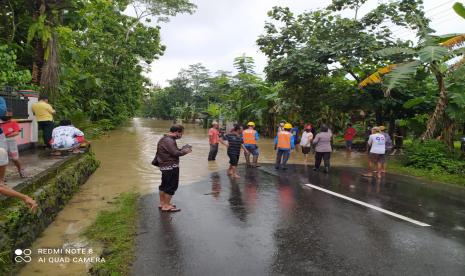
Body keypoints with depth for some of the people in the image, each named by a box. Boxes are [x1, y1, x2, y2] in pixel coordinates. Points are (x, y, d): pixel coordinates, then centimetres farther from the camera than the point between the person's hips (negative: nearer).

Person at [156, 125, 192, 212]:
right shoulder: (168, 141, -20)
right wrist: (185, 151, -9)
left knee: (164, 185, 19)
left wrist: (183, 148, 4)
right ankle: (166, 206, 7)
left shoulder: (166, 139, 14)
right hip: (171, 167, -11)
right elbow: (175, 153, -23)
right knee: (171, 186, -1)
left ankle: (162, 203, 31)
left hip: (165, 166, 11)